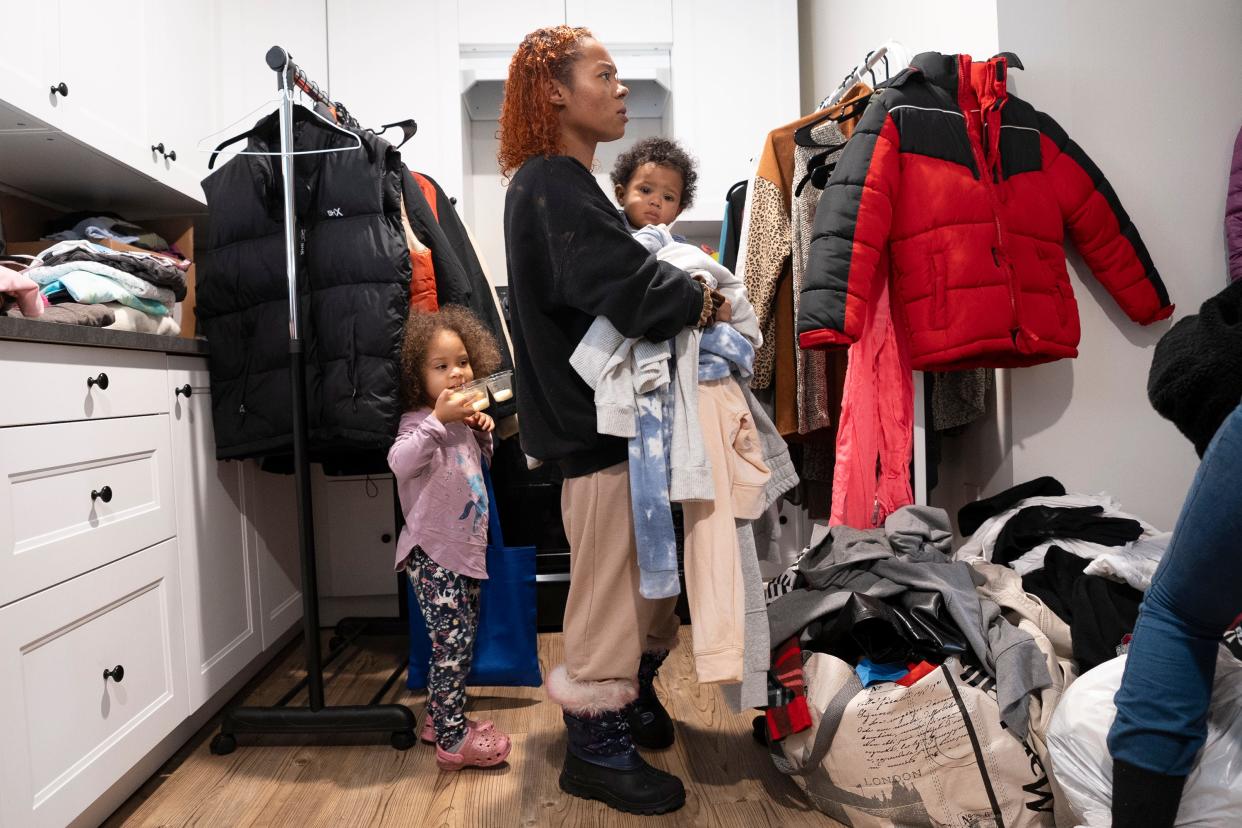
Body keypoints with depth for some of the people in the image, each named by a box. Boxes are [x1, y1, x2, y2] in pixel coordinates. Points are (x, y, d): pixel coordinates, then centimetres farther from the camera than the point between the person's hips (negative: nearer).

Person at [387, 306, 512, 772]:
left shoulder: (461, 423, 11)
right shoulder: (420, 422, -15)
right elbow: (399, 463, -35)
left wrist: (483, 434, 8)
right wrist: (438, 419, -39)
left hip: (465, 551, 9)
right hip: (433, 555, -9)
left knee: (459, 642, 16)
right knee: (453, 643, -6)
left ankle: (441, 718, 31)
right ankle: (452, 742, 4)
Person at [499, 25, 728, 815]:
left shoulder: (570, 184, 18)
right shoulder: (551, 185, -14)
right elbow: (627, 284, -27)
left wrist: (688, 294, 0)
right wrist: (710, 302, -12)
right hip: (596, 419, -10)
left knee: (653, 570, 19)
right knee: (609, 581, 0)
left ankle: (635, 702, 37)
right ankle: (597, 748, 17)